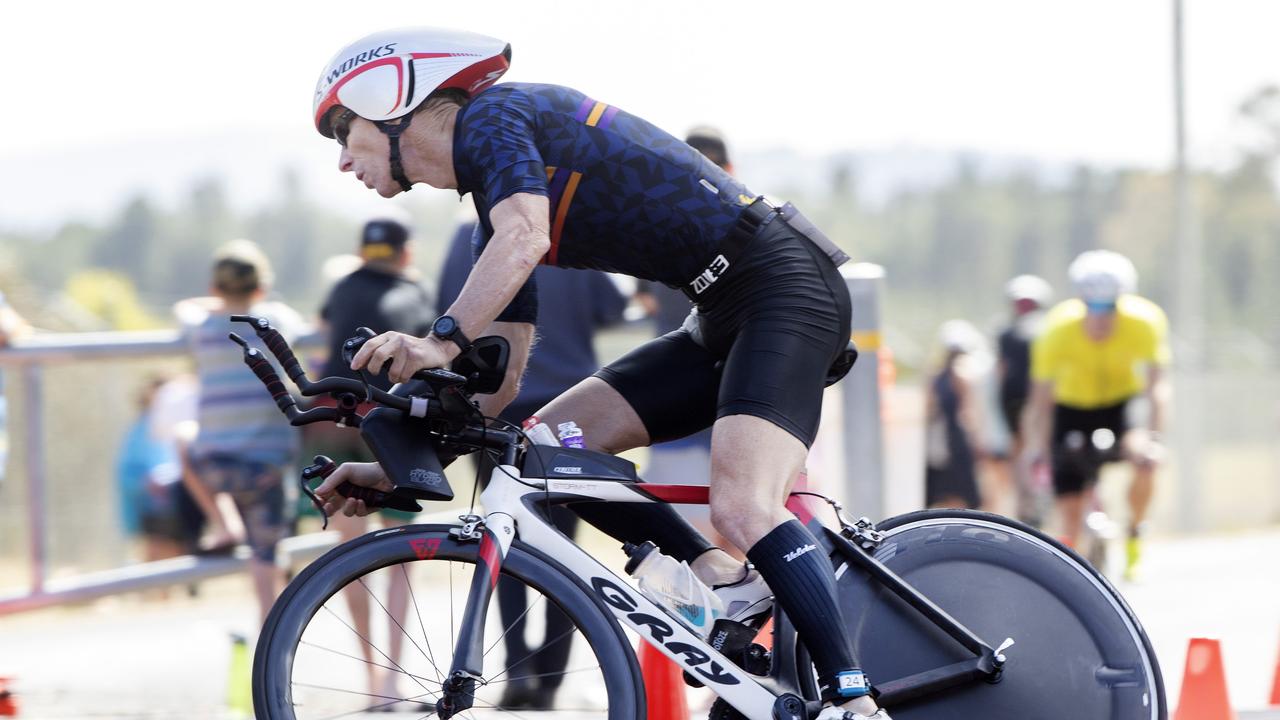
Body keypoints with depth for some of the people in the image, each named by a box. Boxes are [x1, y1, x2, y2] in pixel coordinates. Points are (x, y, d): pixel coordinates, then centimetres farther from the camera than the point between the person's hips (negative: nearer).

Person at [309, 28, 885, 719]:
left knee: (741, 510, -26)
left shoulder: (491, 118, -7)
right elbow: (496, 382, 19)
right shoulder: (493, 193, 19)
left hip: (783, 284, -10)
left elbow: (524, 237, -28)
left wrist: (442, 339, -37)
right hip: (722, 320, 10)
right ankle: (727, 584, -2)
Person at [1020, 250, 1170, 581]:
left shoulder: (1146, 322, -28)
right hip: (1072, 407, 0)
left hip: (1122, 404, 0)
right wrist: (1037, 447, -35)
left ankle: (1134, 535, -7)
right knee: (1070, 514, -12)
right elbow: (1041, 400, -24)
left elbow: (1155, 385, -30)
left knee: (1145, 459, -31)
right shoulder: (1058, 330, -28)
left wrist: (1153, 436, -43)